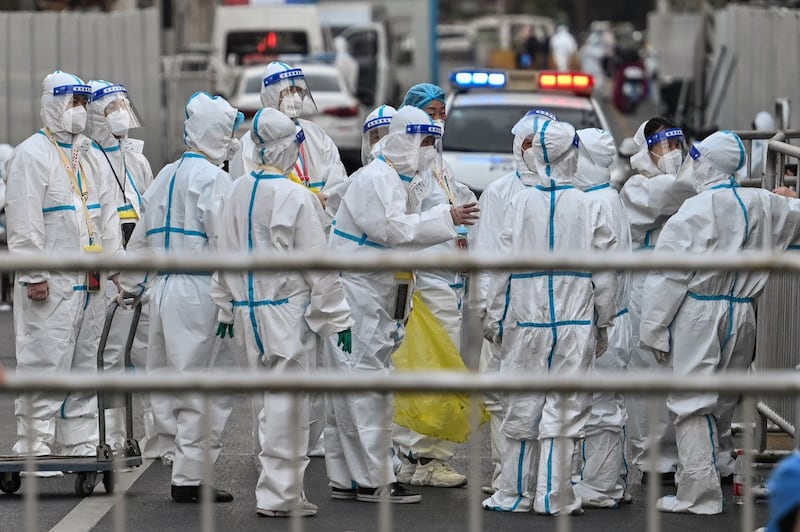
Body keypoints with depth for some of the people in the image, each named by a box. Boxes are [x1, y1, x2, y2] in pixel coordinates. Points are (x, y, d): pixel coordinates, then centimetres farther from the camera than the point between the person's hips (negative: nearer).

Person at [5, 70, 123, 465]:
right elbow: (24, 220, -13)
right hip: (50, 283, -8)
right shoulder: (33, 154, -7)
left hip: (88, 282, 8)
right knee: (45, 363, -8)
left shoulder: (87, 155, 17)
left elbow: (105, 212, 23)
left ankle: (81, 446, 17)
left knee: (84, 365, 11)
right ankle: (35, 447, -5)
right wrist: (33, 275, -17)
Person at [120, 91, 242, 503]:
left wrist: (131, 285, 30)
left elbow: (142, 237, 21)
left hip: (163, 288, 8)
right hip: (200, 291, -8)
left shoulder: (166, 176, 15)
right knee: (205, 389, -3)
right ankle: (190, 478, -3)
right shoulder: (213, 179, -11)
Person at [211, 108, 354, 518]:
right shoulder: (296, 198, -15)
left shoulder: (238, 192, 4)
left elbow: (226, 254, 12)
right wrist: (337, 317, -6)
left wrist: (226, 308, 22)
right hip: (288, 311, -7)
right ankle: (278, 494, -1)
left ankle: (283, 488, 18)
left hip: (249, 311, 7)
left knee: (274, 401, 14)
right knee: (287, 402, -2)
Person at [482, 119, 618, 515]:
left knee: (522, 406, 8)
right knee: (564, 407, 3)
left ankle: (513, 494, 14)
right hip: (575, 320, 0)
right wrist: (604, 320, 11)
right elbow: (604, 271, 0)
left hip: (526, 319, 0)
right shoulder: (589, 207, -3)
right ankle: (554, 497, 3)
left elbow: (504, 266, -3)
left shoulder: (522, 203, -4)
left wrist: (494, 318, 5)